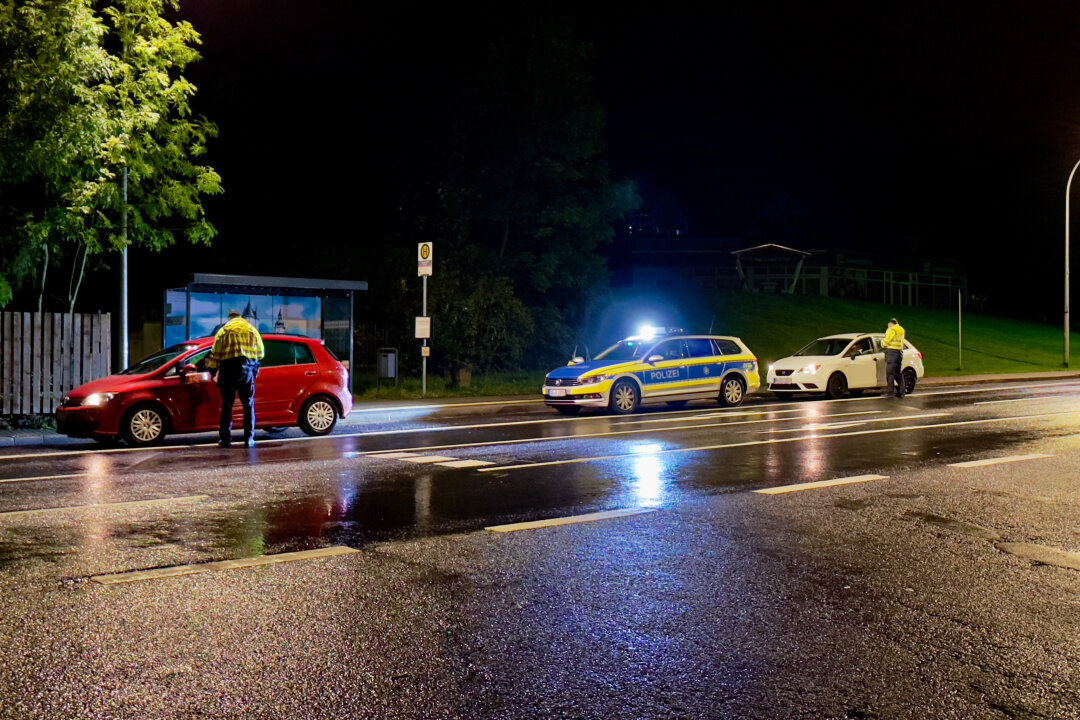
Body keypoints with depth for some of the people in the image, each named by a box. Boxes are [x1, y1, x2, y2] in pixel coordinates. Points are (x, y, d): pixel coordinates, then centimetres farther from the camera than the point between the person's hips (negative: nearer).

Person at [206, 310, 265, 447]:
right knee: (249, 405, 6)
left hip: (228, 369, -1)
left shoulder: (224, 330, 8)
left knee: (227, 405, 3)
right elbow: (260, 353, 10)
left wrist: (212, 369, 10)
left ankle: (225, 439, 2)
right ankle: (249, 439, 2)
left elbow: (215, 353, 2)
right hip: (247, 369, 1)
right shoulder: (252, 330, 13)